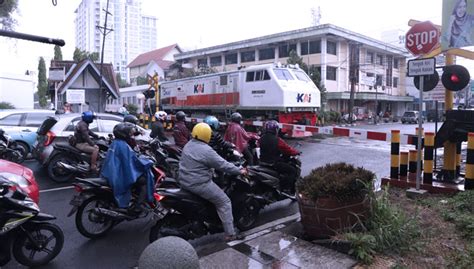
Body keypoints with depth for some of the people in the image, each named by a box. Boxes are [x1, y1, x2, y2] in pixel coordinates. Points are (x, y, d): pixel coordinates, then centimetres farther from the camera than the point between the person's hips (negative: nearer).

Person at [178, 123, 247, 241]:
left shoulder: (188, 145, 7)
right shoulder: (206, 150, -20)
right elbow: (223, 165, -15)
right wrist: (239, 171, -3)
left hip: (184, 181, 9)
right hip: (199, 184, -9)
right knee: (224, 202, 2)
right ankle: (230, 234, 4)